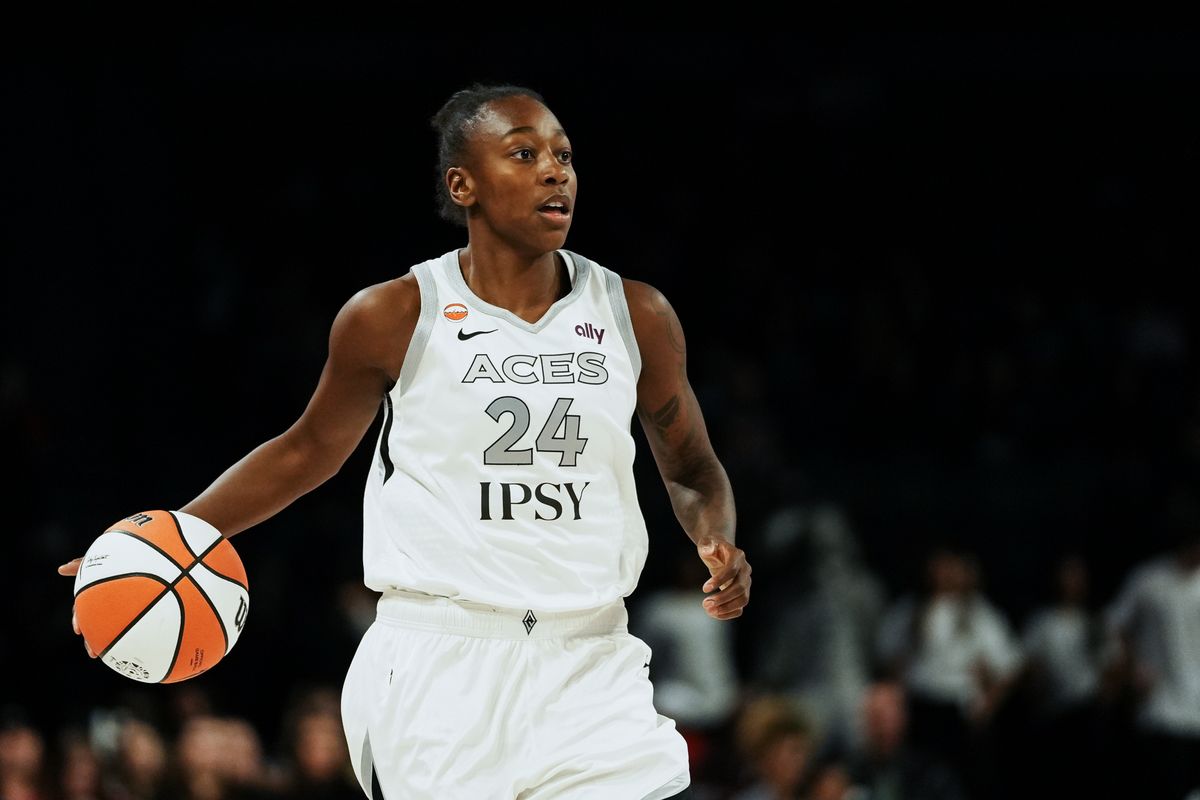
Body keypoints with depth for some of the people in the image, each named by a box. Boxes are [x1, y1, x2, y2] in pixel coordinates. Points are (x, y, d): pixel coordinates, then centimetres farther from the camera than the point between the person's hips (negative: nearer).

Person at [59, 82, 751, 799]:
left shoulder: (636, 316, 5)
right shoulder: (395, 317, 0)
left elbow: (692, 470, 18)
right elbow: (308, 452, 14)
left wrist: (718, 543, -4)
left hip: (590, 666, 2)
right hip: (438, 669, -2)